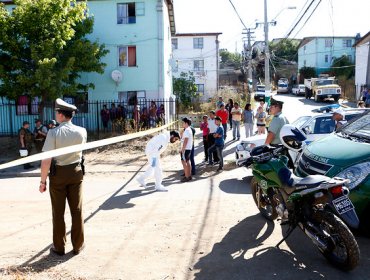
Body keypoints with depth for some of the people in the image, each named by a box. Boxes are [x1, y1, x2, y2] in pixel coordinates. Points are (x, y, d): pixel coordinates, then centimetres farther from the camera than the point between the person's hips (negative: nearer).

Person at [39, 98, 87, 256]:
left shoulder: (54, 133, -16)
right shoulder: (82, 131, -6)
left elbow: (46, 160, -18)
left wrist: (42, 181, -8)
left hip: (58, 174, -3)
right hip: (76, 172, 3)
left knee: (58, 212, 11)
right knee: (77, 210, 12)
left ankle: (59, 247, 22)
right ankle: (78, 245, 22)